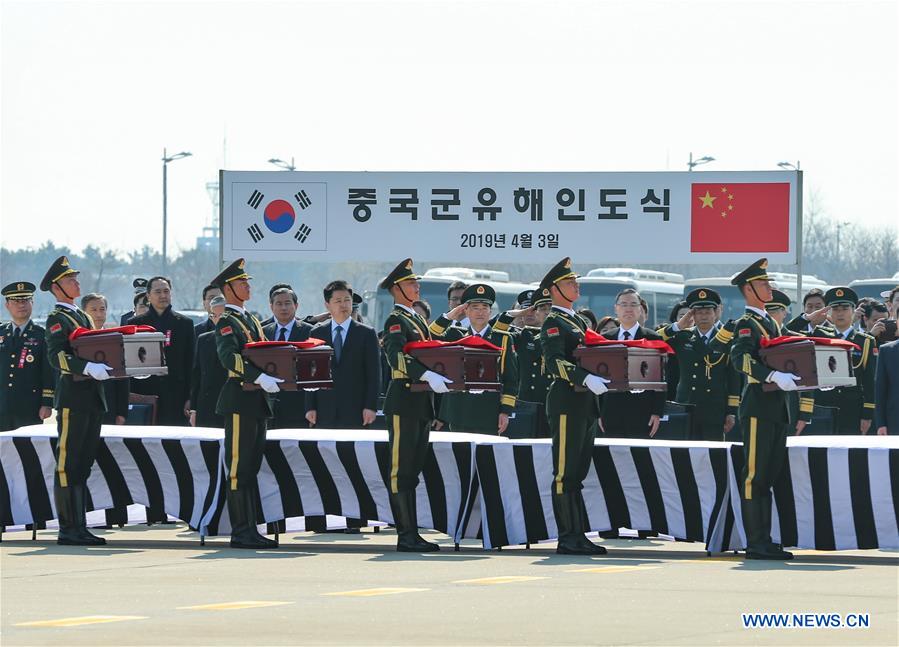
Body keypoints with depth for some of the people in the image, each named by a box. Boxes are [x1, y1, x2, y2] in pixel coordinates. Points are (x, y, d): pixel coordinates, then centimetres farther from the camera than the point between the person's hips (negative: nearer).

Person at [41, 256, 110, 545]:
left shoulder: (84, 317, 21)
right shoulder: (56, 319, -5)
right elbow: (56, 356, -19)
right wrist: (88, 367, -31)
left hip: (92, 398, 8)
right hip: (72, 397, -8)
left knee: (83, 465, 10)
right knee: (68, 465, -6)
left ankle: (79, 527, 13)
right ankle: (68, 529, -6)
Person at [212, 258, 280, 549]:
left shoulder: (251, 320, 20)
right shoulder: (226, 322, -8)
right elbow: (229, 357, -24)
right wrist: (260, 377, -34)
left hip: (258, 402, 9)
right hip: (239, 399, -9)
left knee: (251, 467, 11)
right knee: (239, 468, -6)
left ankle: (250, 530, 14)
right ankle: (241, 532, -6)